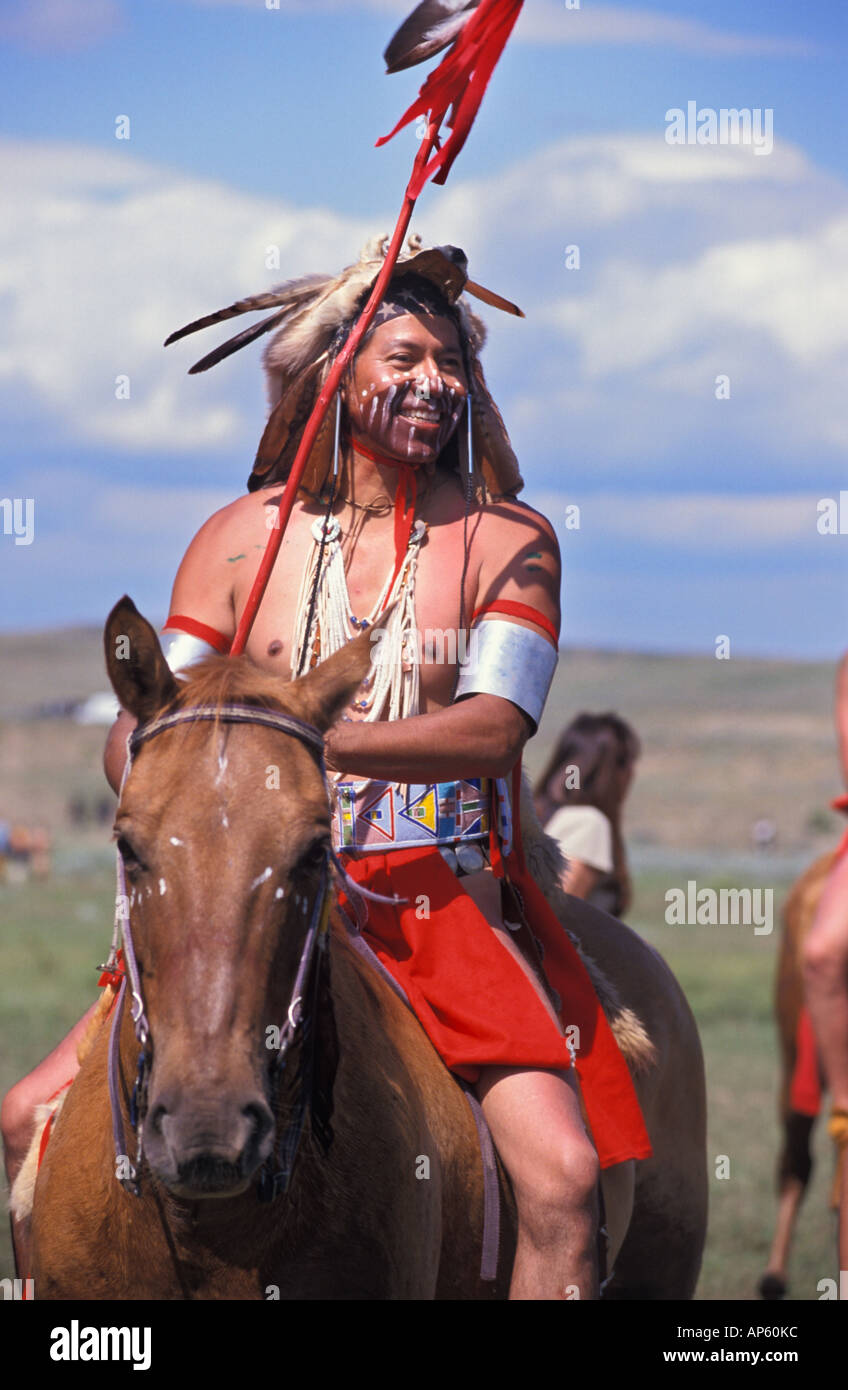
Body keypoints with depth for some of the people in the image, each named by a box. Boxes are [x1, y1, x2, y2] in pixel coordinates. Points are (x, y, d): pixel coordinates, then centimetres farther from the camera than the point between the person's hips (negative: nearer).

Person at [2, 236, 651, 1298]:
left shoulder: (507, 541, 3)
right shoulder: (239, 540, 9)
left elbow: (495, 729, -11)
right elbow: (137, 736, 7)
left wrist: (312, 740, -24)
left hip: (445, 905, -2)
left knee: (561, 1174, -24)